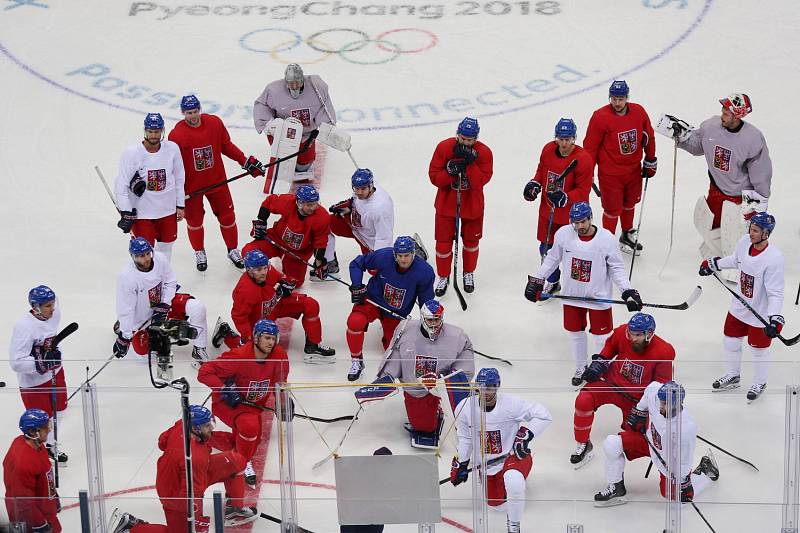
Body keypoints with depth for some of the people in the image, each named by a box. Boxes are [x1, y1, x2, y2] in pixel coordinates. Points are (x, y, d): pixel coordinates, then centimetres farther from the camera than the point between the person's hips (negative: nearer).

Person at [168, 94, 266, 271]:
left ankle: (233, 250, 32)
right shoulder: (177, 135, -18)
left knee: (227, 216, 11)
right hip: (191, 186, -2)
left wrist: (247, 162, 1)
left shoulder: (215, 123, -9)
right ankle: (199, 253, 36)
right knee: (194, 221, 12)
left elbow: (227, 146, 5)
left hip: (216, 181, 3)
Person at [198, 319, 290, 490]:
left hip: (254, 405, 7)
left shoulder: (280, 356, -12)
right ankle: (245, 464, -8)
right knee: (250, 426, -33)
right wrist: (225, 390, -32)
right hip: (227, 403, -7)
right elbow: (205, 372, -26)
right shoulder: (238, 357, -30)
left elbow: (279, 382, 8)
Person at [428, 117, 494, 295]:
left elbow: (480, 182, -22)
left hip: (472, 205, 0)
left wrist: (470, 163, -34)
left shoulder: (484, 153, -16)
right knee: (443, 242, 4)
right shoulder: (444, 147, -14)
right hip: (446, 203, 0)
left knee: (471, 240, 17)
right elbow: (434, 177, -13)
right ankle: (443, 277, 24)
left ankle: (469, 273, 40)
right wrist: (450, 172, -31)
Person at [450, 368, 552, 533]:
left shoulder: (510, 404, -22)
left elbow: (543, 415, -17)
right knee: (494, 501, 11)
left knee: (513, 482, -37)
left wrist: (526, 434, -25)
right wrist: (460, 464, 9)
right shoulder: (464, 408, -9)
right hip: (486, 462, 5)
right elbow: (465, 438, 8)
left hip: (514, 454, -5)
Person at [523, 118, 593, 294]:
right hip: (548, 211, 6)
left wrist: (564, 198, -32)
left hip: (572, 214, -6)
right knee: (546, 249, 16)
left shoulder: (583, 159, -21)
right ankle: (553, 282, 38)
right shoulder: (548, 150, -3)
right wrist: (534, 184, -3)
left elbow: (583, 190, -19)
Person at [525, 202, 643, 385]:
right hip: (572, 294, 3)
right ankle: (581, 368, 39)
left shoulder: (606, 238, -19)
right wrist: (536, 280, 6)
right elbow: (552, 259, 6)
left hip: (599, 297, -3)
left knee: (602, 336, 4)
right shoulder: (563, 234, -11)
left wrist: (628, 291, -17)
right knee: (575, 332, 17)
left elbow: (617, 268, -8)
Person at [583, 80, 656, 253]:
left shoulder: (639, 112, -6)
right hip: (610, 173, -5)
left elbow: (648, 137, 9)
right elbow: (590, 146, -13)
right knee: (613, 210, 1)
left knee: (629, 203, 23)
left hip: (634, 170, 5)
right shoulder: (600, 117, -19)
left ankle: (627, 236, 44)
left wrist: (650, 161, 12)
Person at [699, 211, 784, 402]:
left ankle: (759, 383, 37)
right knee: (730, 340, 21)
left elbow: (776, 293, -28)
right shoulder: (745, 241, -12)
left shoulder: (773, 258, -31)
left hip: (761, 313, -7)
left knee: (759, 349, 12)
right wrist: (713, 264, 20)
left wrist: (774, 320, -36)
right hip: (739, 306, 7)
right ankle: (733, 376, 45)